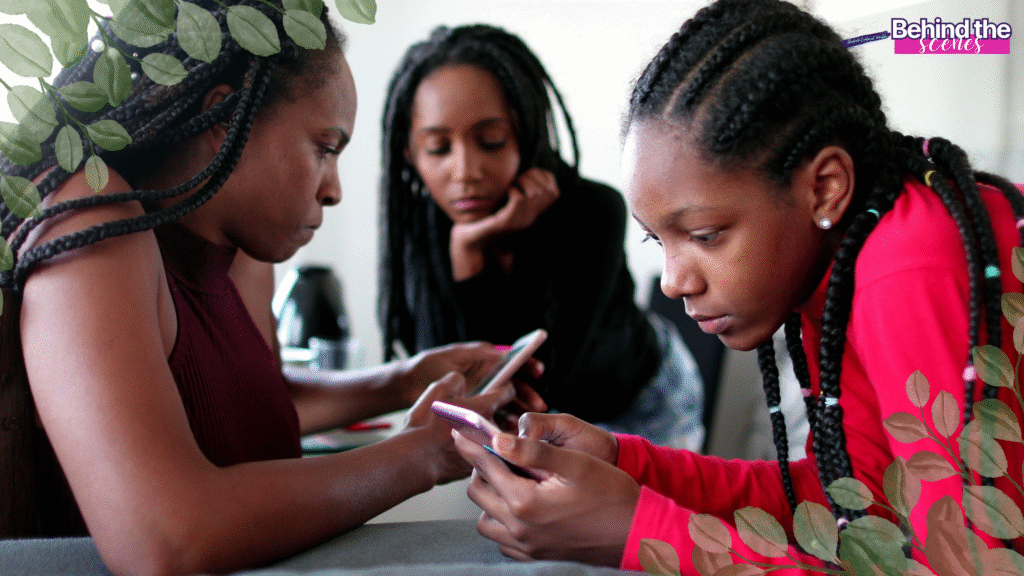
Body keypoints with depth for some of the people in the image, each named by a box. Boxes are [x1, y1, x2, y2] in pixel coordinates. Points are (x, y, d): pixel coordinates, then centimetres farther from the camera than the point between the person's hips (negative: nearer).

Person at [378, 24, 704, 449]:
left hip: (637, 402, -2)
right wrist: (465, 251, -40)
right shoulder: (421, 226, -24)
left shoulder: (592, 213, -35)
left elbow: (534, 388, -36)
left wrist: (471, 248, -42)